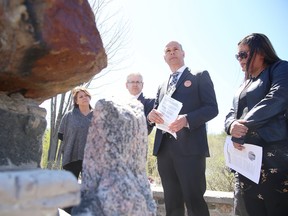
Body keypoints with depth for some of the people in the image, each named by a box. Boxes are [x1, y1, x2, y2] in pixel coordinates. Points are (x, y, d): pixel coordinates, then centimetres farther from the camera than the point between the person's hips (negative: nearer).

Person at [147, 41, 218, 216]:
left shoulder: (200, 76, 8)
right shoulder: (162, 86, 24)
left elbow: (212, 107, -3)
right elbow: (156, 111, 20)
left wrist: (186, 119, -20)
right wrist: (152, 115, -6)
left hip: (190, 146, -5)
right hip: (164, 148, 6)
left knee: (194, 200, -6)